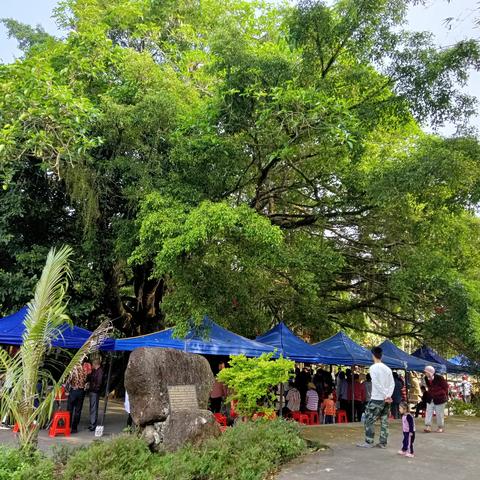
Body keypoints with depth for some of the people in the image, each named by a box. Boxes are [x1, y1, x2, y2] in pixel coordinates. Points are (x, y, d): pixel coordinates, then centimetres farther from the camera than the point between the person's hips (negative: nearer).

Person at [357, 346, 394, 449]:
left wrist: (385, 396, -13)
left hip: (376, 399, -6)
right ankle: (383, 443, 12)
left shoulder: (373, 368, -10)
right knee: (384, 421, 10)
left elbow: (377, 384, -17)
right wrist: (388, 396, -3)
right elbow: (392, 384, 4)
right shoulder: (387, 368, 10)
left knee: (369, 420, 2)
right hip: (386, 399, 7)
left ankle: (369, 442, 4)